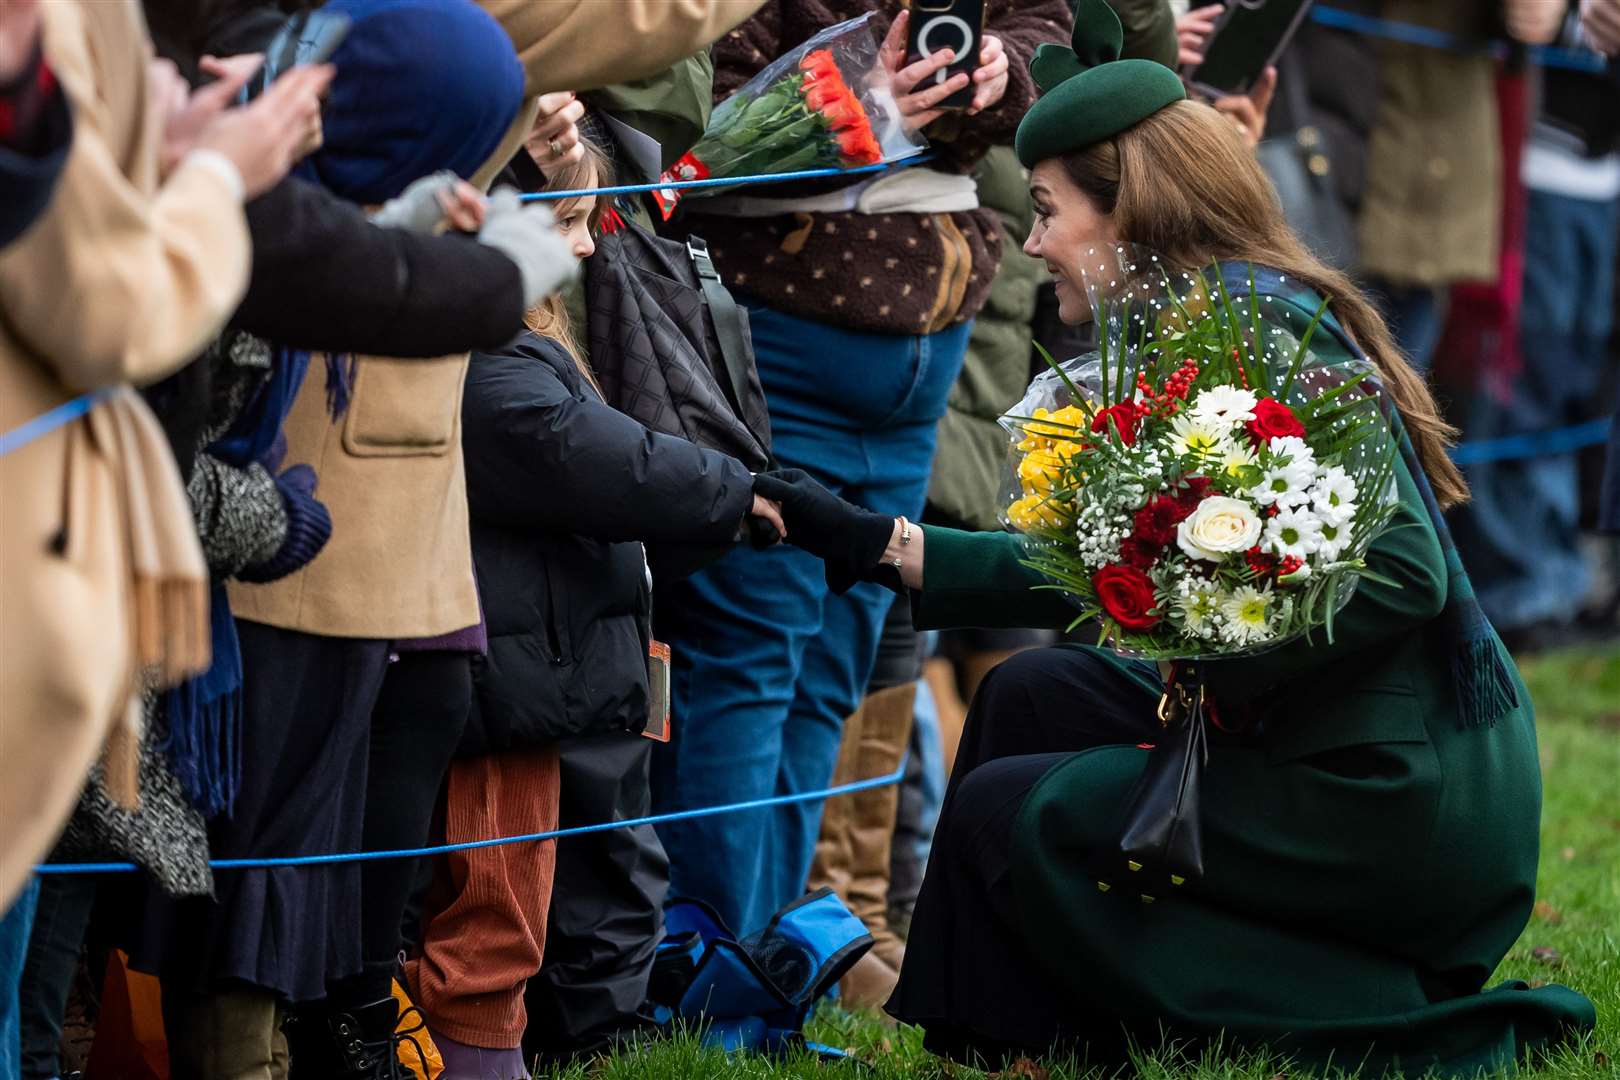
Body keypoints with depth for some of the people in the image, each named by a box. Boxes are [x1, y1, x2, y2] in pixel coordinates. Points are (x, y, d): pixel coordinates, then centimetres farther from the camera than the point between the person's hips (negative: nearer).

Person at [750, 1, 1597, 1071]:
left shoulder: (1255, 325, -17)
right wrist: (875, 543, 17)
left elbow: (1401, 572, -25)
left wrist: (1217, 669, -17)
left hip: (1406, 805, -10)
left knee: (1007, 814, 0)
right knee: (1032, 697, 16)